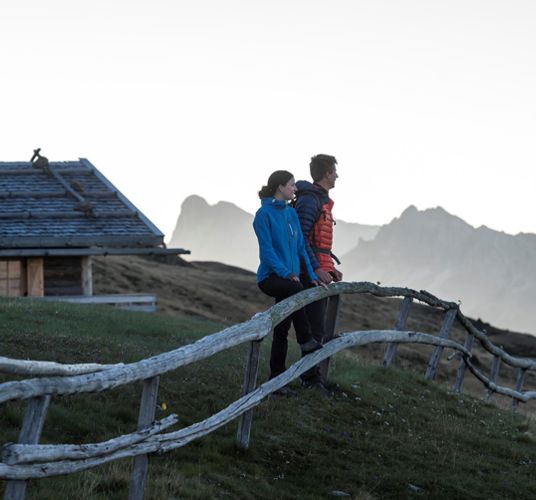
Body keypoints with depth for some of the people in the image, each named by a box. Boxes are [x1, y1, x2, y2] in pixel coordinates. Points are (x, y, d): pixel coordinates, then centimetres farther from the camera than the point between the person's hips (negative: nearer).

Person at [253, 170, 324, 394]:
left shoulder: (291, 214, 13)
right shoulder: (264, 214, -8)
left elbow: (300, 247, 17)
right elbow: (267, 249, -15)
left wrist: (312, 275, 10)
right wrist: (286, 273, -24)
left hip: (289, 277, 7)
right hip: (270, 277, -7)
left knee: (282, 330, 6)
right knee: (294, 289, -37)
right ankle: (306, 341, -26)